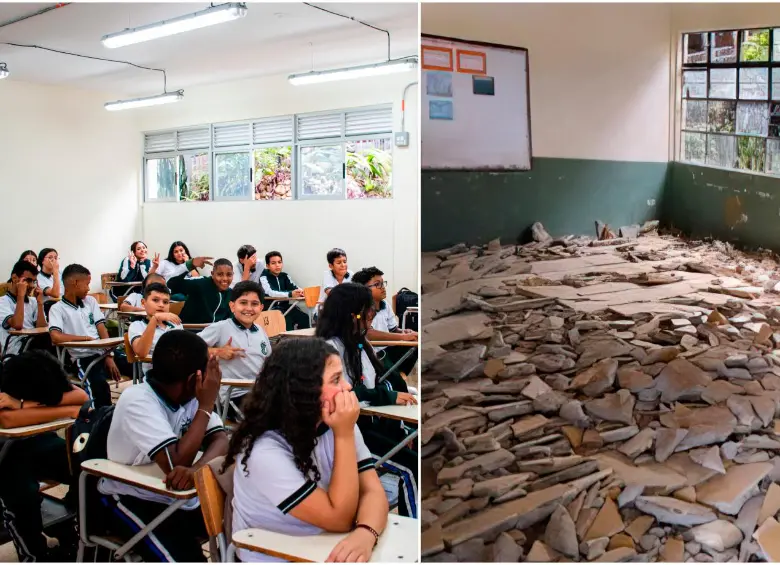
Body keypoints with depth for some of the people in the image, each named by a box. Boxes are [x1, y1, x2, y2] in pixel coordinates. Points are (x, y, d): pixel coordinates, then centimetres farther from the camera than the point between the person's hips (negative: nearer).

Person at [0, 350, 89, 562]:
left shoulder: (43, 381, -18)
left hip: (39, 443, 4)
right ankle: (36, 556, -8)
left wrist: (22, 405, -36)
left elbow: (82, 397, -29)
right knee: (22, 494, -34)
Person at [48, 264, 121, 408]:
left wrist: (109, 356, -5)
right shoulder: (57, 309, -3)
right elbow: (56, 337, -18)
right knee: (100, 384, -32)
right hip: (83, 358, -5)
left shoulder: (91, 301, 13)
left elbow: (102, 329, 8)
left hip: (102, 352, 5)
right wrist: (86, 338, -10)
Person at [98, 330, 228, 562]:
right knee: (187, 557, -28)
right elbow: (175, 464, -31)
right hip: (132, 500, -6)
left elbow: (221, 440, -13)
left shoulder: (192, 395, -2)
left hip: (181, 497, 6)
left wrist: (195, 469, -33)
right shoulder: (137, 401, -24)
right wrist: (205, 406, -26)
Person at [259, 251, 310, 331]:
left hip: (284, 307, 5)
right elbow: (270, 293, -22)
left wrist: (300, 291, -27)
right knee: (288, 321, -31)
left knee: (304, 317, -19)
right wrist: (290, 294, -36)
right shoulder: (264, 277, -6)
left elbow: (295, 288, -1)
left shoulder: (284, 276, 11)